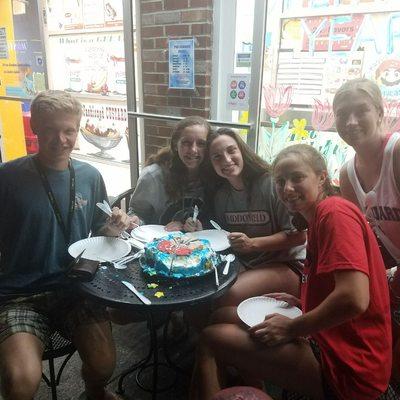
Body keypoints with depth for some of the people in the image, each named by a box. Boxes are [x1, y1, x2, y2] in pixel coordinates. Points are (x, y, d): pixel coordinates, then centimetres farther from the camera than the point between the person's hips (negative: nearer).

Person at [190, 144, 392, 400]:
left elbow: (354, 299, -27)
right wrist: (298, 303, 5)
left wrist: (291, 328, -15)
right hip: (330, 341, 9)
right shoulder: (320, 217, 12)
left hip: (347, 369, -9)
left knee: (213, 336, -10)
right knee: (224, 316, 12)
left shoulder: (335, 211, -17)